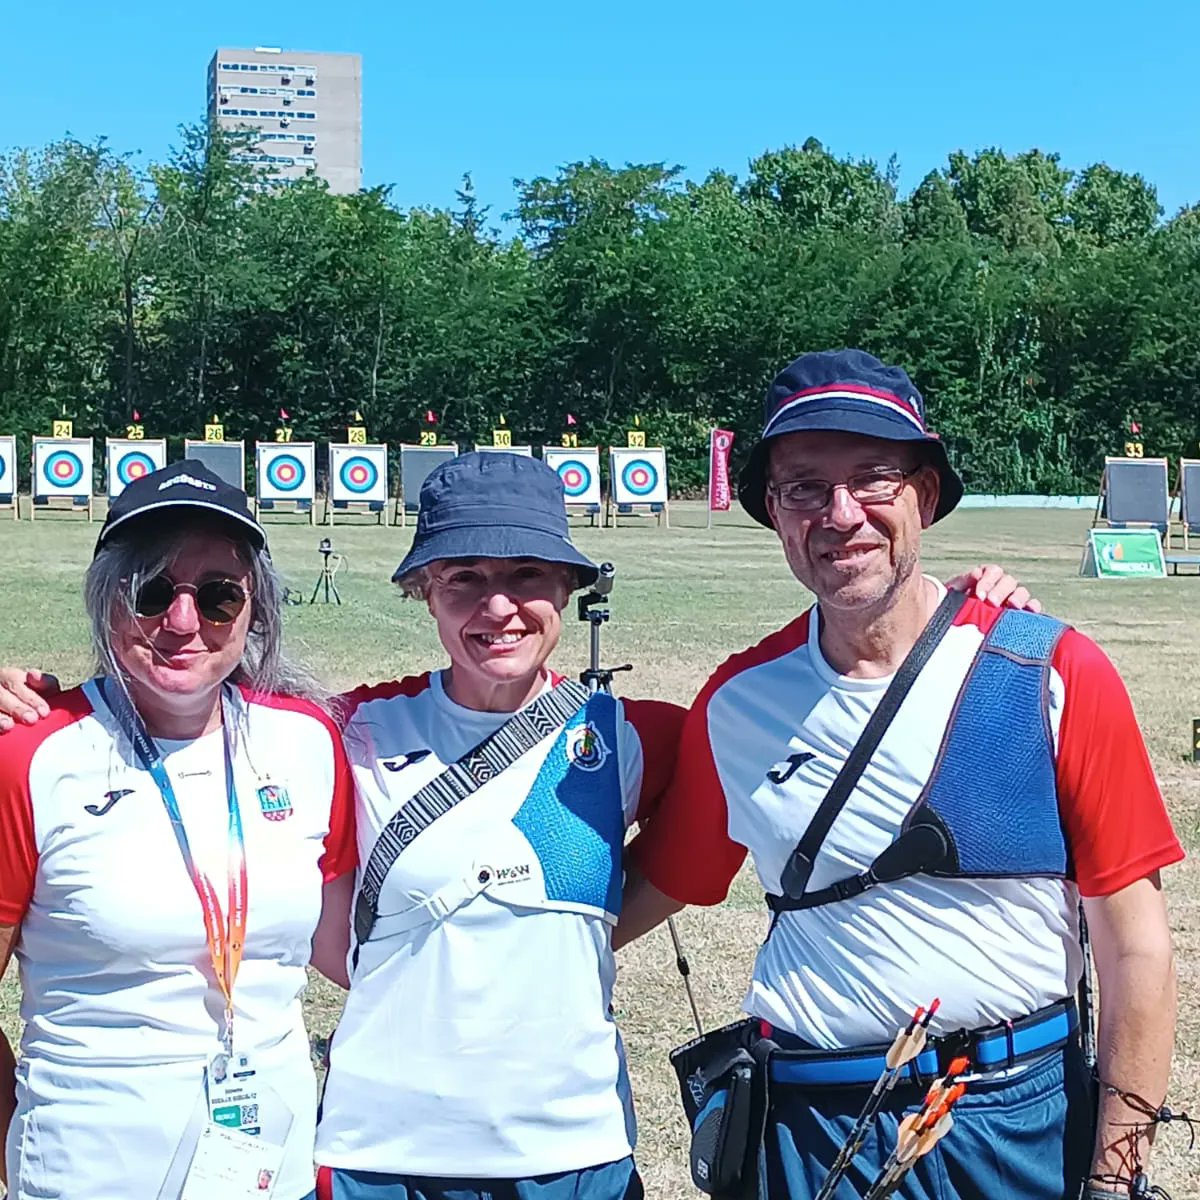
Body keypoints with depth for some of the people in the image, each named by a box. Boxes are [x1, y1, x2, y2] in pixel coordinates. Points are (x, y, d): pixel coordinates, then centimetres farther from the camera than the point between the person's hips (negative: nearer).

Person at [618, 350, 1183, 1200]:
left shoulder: (1055, 676, -10)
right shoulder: (736, 703, -3)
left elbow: (1134, 950, -8)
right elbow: (656, 885, 8)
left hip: (1024, 1122, -1)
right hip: (813, 1128, 1)